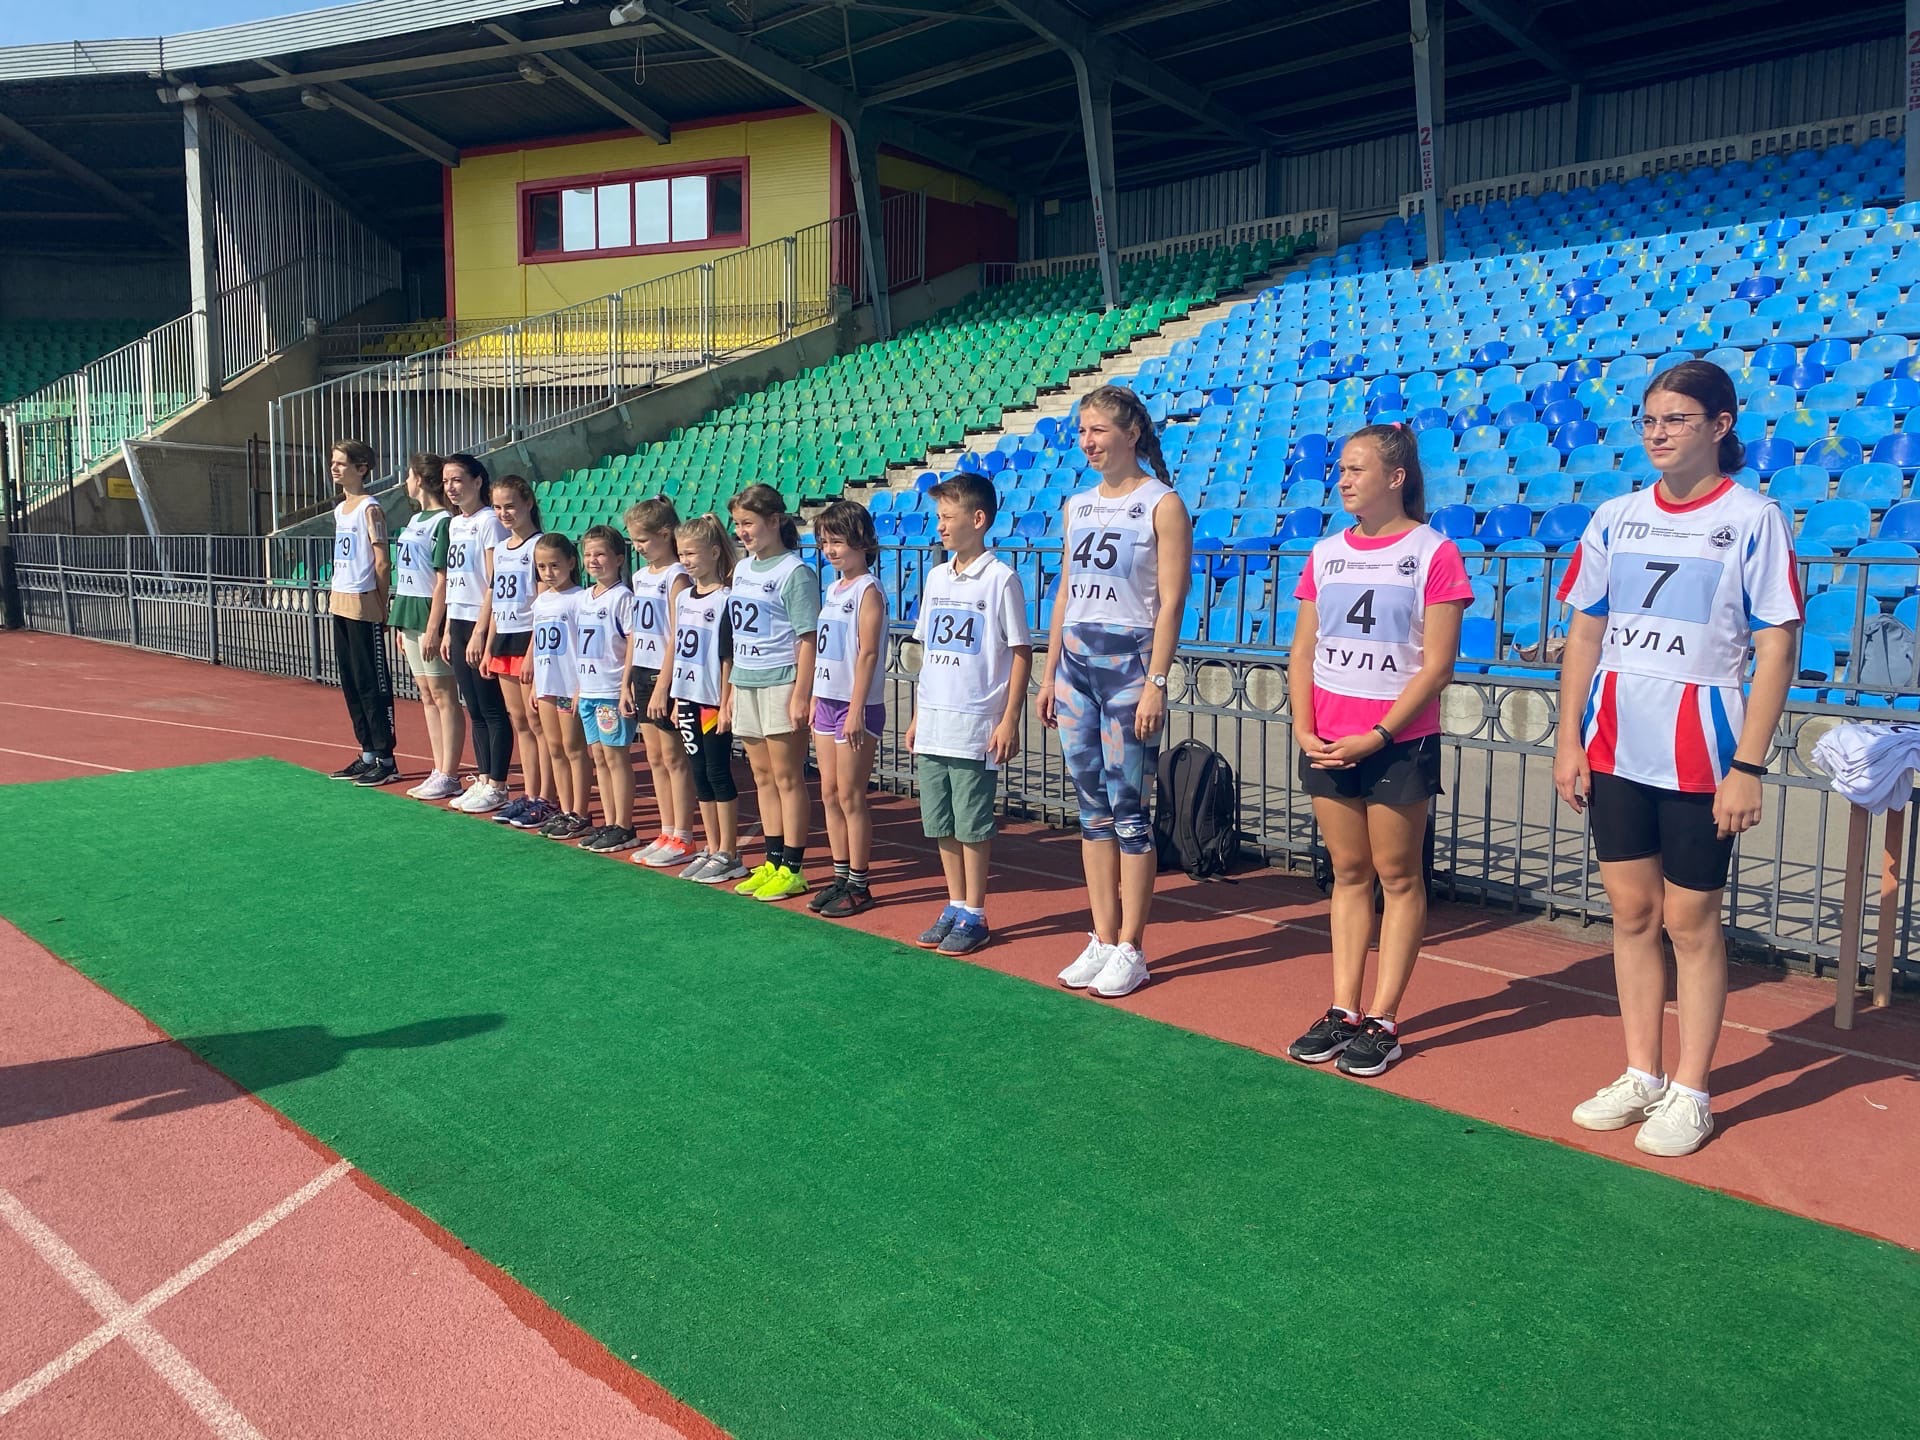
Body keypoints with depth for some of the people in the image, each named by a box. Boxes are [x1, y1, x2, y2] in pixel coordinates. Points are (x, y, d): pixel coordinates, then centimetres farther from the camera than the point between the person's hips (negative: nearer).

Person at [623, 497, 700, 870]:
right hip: (642, 673, 8)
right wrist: (626, 682, 13)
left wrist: (663, 687, -20)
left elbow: (676, 637, -16)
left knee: (674, 758, -2)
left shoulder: (677, 577, -11)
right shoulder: (640, 577, 13)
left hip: (665, 675, -8)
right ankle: (667, 834, 20)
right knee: (655, 758, 12)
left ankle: (683, 839, 5)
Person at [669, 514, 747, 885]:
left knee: (719, 774, -2)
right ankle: (711, 849, 19)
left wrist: (726, 705, -15)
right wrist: (677, 700, 14)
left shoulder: (725, 600, -11)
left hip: (713, 701, -7)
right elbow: (679, 652, 15)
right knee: (699, 775, 11)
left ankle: (728, 854, 6)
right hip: (688, 698, 7)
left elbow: (728, 658, -13)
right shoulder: (683, 599, 11)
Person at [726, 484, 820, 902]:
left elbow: (807, 638, -14)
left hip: (781, 683, -8)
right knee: (762, 776, 12)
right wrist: (735, 686, 15)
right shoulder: (742, 569, 12)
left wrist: (801, 694, -18)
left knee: (787, 777, -1)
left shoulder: (794, 572, -11)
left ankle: (791, 869, 6)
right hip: (746, 683, 8)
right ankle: (772, 861, 21)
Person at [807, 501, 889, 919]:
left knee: (850, 796, -3)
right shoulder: (832, 590, 14)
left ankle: (859, 885, 6)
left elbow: (868, 653, -16)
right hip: (827, 701, 8)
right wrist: (815, 700, 15)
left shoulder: (868, 591, -11)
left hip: (856, 706, -8)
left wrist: (856, 710, -19)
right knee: (829, 794, 10)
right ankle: (841, 877, 20)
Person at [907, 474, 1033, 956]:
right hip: (932, 728, 7)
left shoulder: (1000, 579, -8)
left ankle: (974, 916, 12)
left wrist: (1009, 721, -12)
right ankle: (955, 908, 24)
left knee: (972, 825, 1)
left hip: (976, 729, -6)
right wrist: (917, 717, 15)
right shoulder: (937, 577, 12)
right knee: (941, 824, 12)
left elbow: (1021, 653, -8)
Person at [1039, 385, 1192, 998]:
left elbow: (1171, 601, -10)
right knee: (1091, 806, 9)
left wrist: (1156, 682, -16)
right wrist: (1049, 674, 13)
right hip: (1075, 661, 6)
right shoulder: (1078, 506, 14)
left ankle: (1130, 949, 6)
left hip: (1129, 662, -6)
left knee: (1127, 806, -3)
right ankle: (1102, 940, 17)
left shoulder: (1161, 504, -5)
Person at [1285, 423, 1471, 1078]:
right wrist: (1304, 729, -3)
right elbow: (1304, 650, 10)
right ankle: (1342, 1011, 18)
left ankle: (1382, 1021, 10)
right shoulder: (1326, 553, 10)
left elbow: (1437, 664, -11)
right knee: (1348, 873, 11)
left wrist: (1378, 735, -16)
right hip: (1327, 743, 5)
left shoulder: (1433, 552, -6)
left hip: (1399, 742, -5)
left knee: (1397, 876, 4)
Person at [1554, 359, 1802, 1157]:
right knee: (1632, 912, 11)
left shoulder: (1753, 518, -5)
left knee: (1690, 920, 4)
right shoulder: (1615, 518, 7)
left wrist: (1748, 767, -13)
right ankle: (1641, 1076, 25)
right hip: (1615, 752, 4)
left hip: (1699, 756, -4)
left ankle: (1690, 1092, 18)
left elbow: (1777, 649, -8)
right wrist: (1569, 740, 5)